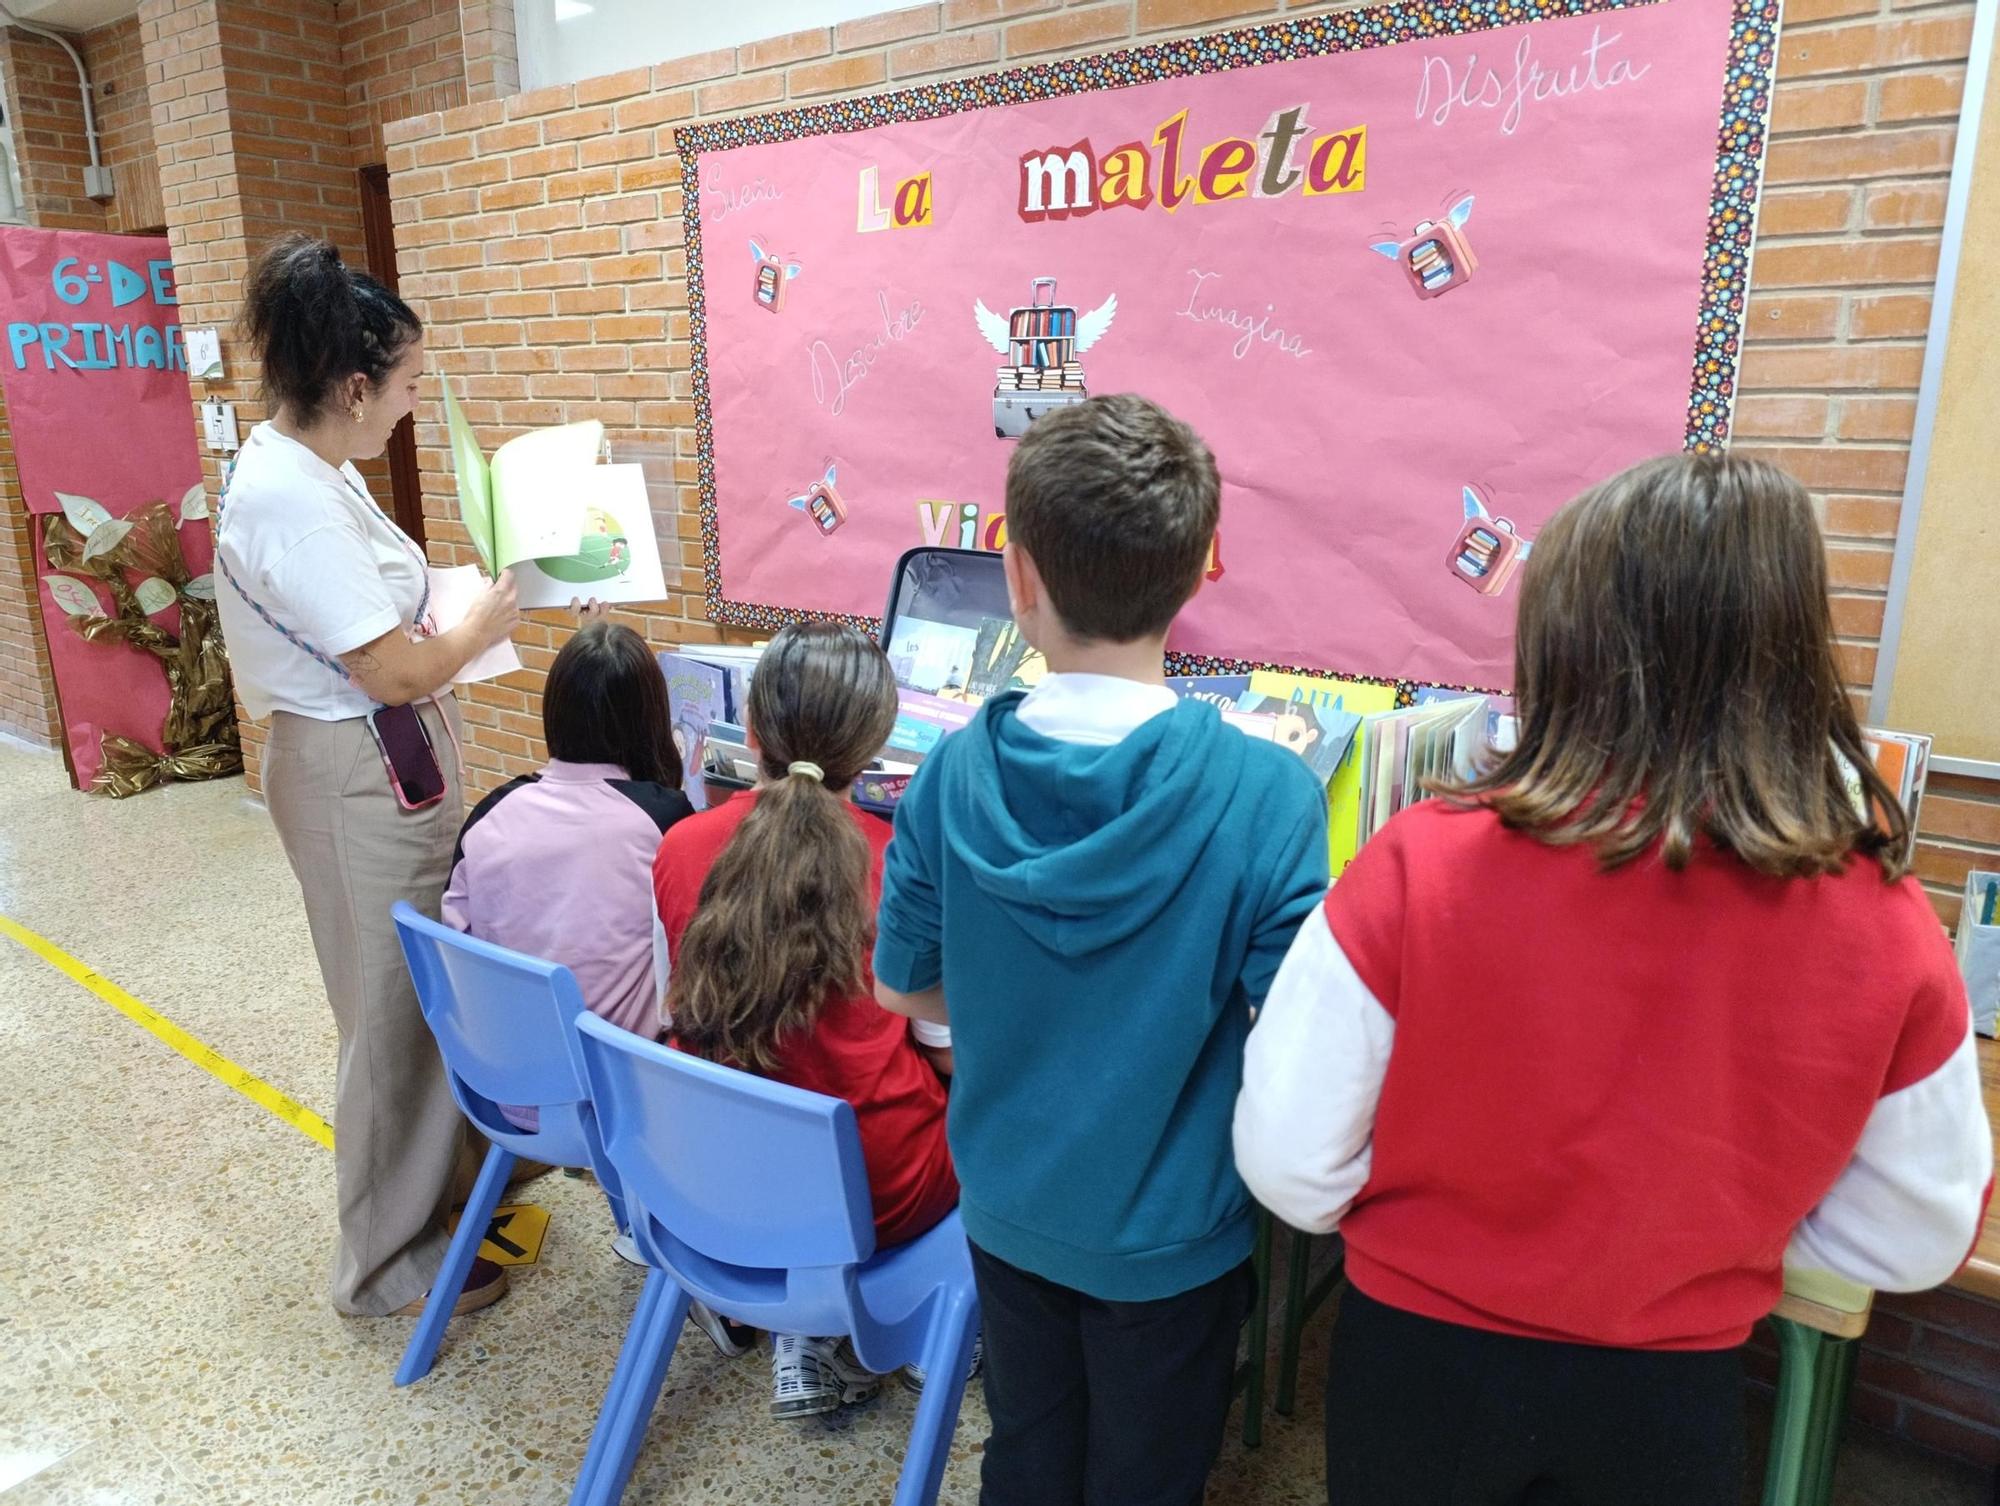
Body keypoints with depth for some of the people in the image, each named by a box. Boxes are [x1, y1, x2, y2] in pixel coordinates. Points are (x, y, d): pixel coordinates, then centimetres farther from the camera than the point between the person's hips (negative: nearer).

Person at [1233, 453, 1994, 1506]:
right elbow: (1913, 1246, -2)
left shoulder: (1423, 864, -26)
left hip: (1419, 1364, -1)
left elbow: (1290, 1170, -16)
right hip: (1673, 1400, 2)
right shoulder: (1889, 929, -17)